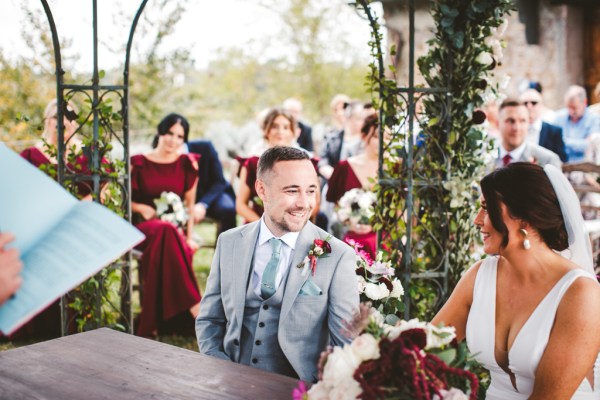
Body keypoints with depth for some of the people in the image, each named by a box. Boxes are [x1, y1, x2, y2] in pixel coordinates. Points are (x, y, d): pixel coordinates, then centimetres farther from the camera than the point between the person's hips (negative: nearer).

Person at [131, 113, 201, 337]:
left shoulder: (188, 164, 11)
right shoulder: (139, 163, 7)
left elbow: (190, 205, 9)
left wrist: (188, 236, -3)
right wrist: (141, 208, -9)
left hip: (174, 229, 1)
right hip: (144, 227, -1)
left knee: (166, 243, -39)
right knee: (167, 231, -40)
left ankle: (154, 322, -35)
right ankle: (194, 307, -42)